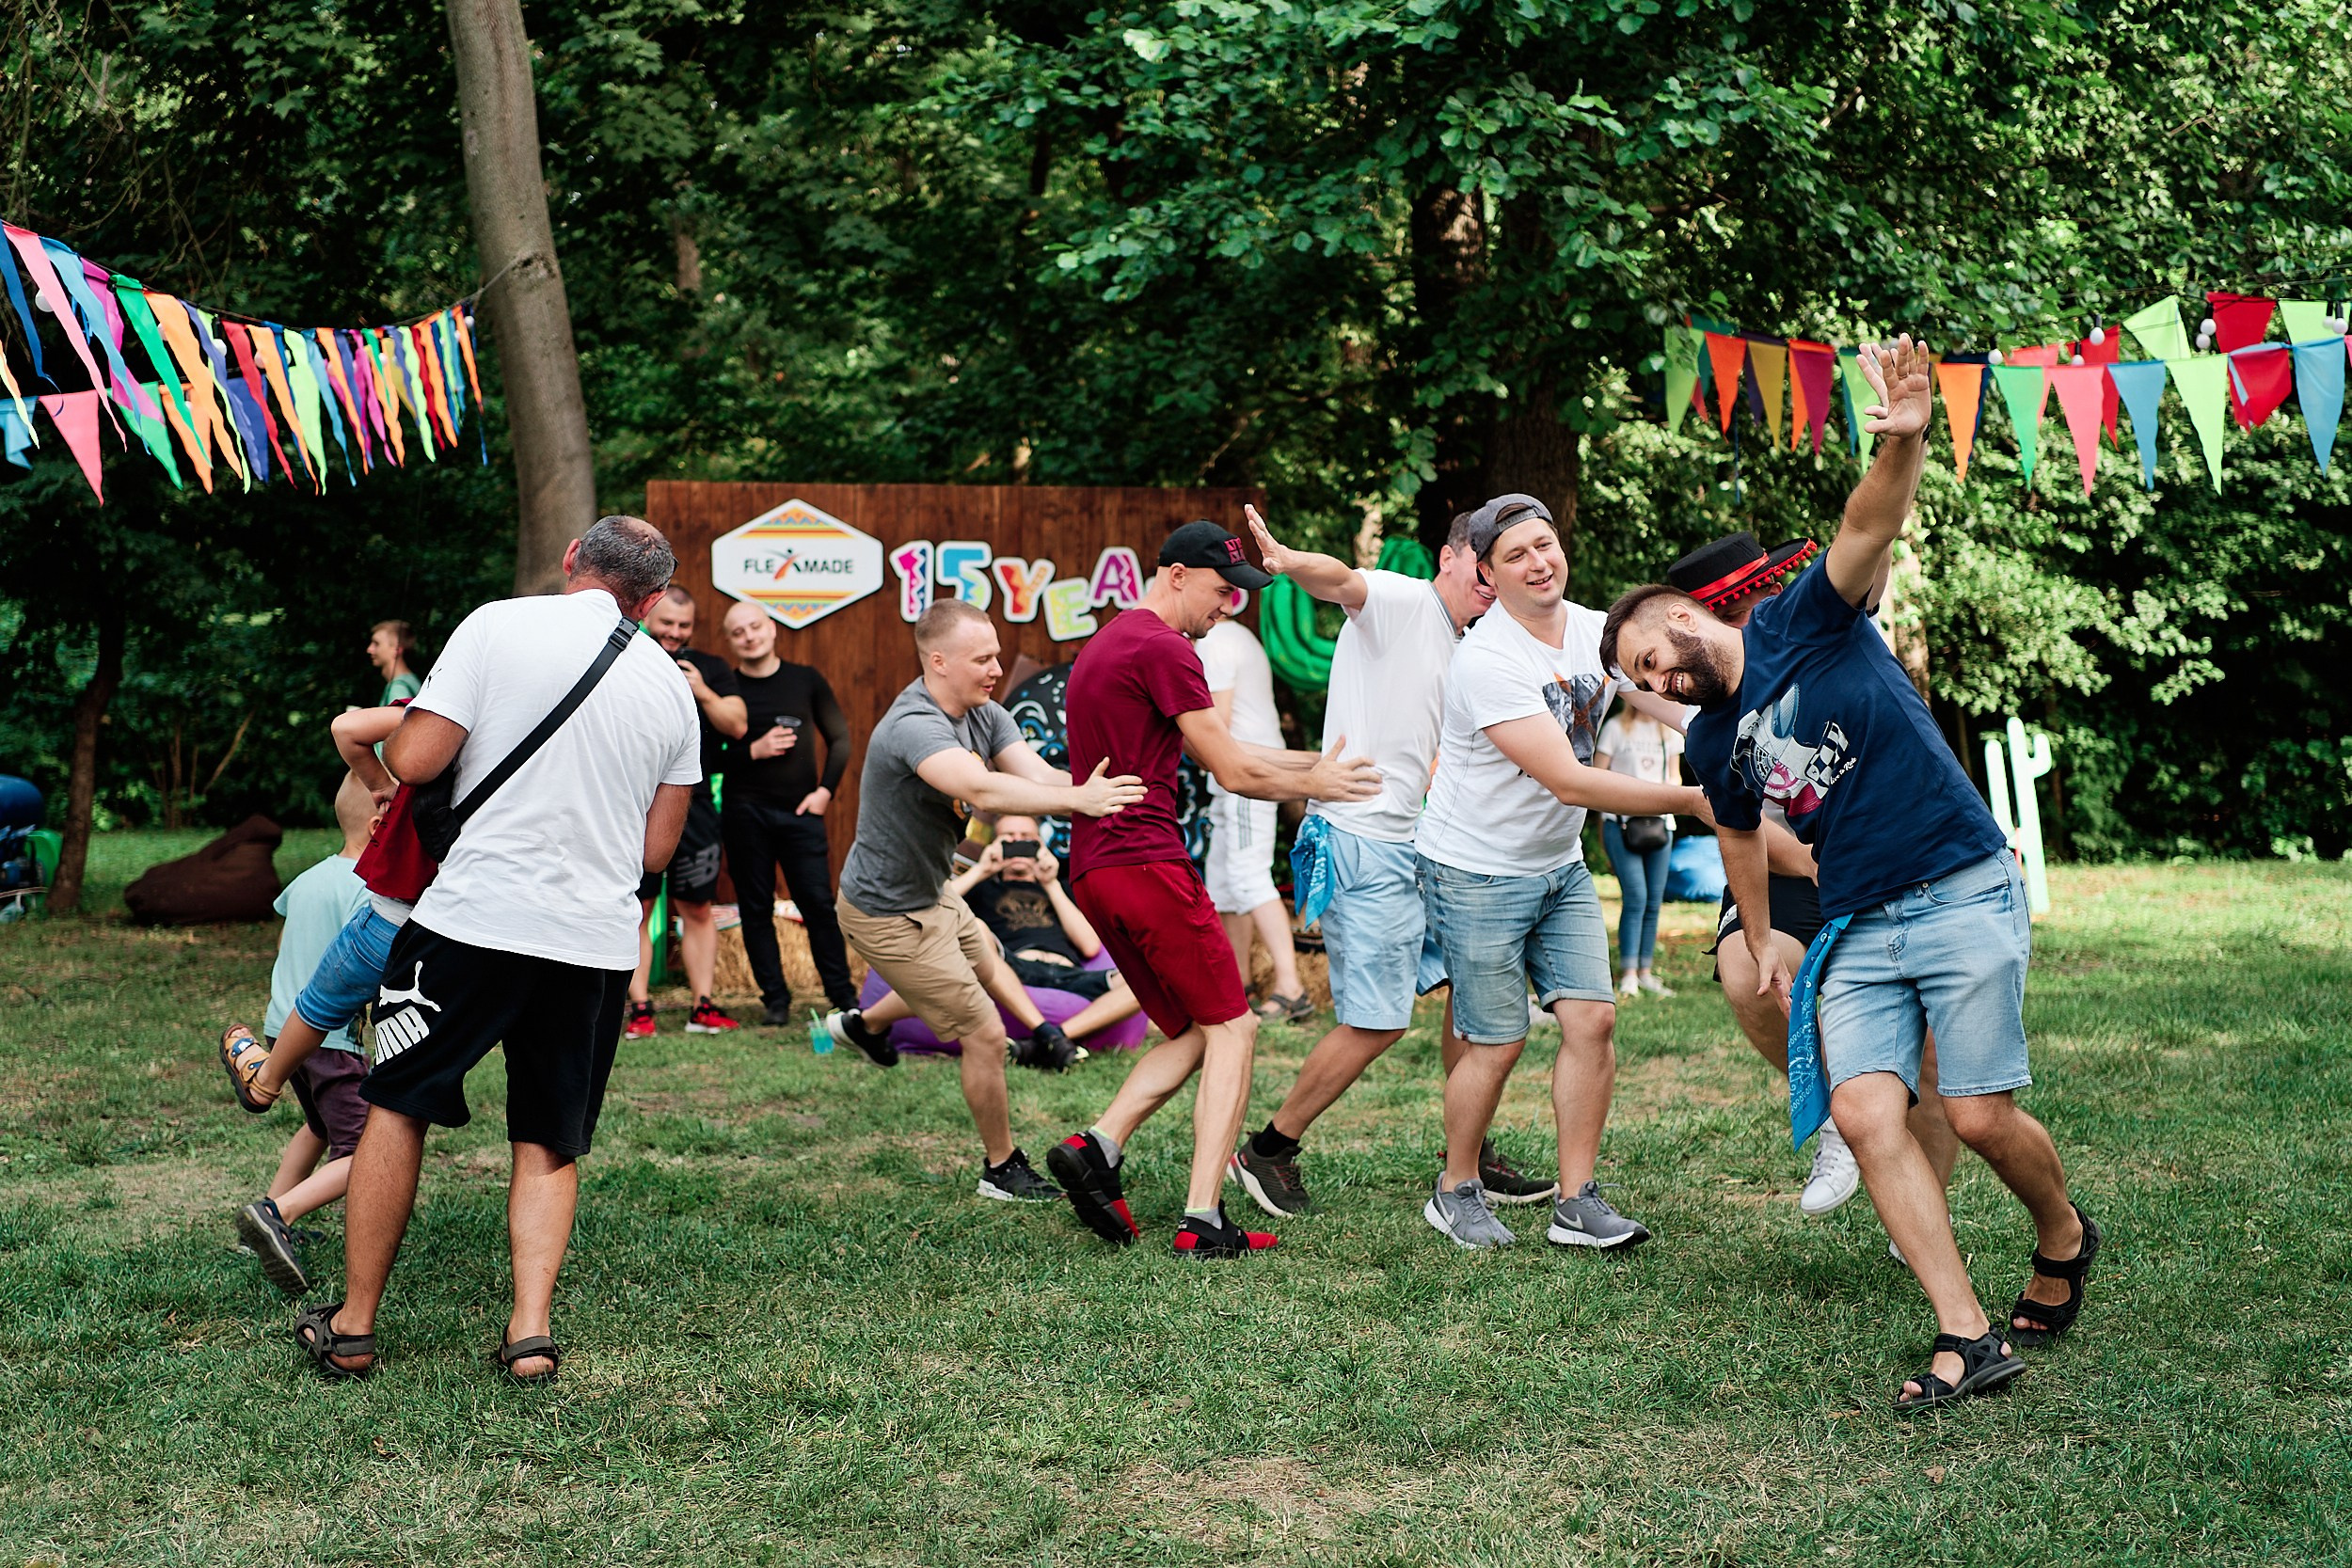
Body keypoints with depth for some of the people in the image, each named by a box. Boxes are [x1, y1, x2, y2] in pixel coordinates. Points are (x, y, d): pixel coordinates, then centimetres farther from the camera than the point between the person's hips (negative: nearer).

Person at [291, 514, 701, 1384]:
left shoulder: (497, 626, -4)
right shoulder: (670, 685, 9)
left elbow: (413, 762, -8)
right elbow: (657, 848, 11)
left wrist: (393, 723, 14)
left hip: (477, 916, -3)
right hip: (598, 940, 3)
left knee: (397, 1108, 12)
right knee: (550, 1143, 15)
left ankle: (353, 1326, 17)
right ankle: (531, 1329, 3)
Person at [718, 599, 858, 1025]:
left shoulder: (806, 680, 9)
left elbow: (840, 738, 12)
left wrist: (825, 790, 1)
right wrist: (753, 751, -13)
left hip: (801, 812, 0)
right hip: (745, 814, 0)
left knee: (819, 904, -4)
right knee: (757, 909, 2)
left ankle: (844, 996, 4)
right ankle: (775, 999, 10)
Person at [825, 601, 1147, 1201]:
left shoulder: (984, 716, -4)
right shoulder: (916, 727, -33)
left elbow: (1038, 776, -18)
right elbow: (982, 790, -51)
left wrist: (1095, 785, -38)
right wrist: (1078, 800, -57)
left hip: (931, 891, 10)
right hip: (891, 913, -10)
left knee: (988, 973, 34)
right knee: (985, 1035, -5)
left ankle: (863, 1023, 55)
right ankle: (1002, 1169, 15)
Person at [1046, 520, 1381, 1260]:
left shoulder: (1106, 643, 23)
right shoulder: (1163, 649, -9)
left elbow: (1219, 751, 25)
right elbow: (1234, 771, -7)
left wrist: (1313, 761, 23)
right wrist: (1314, 784, 10)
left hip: (1093, 870, 10)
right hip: (1147, 861, -10)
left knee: (1194, 1032, 15)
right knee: (1230, 1027, -2)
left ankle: (1097, 1148, -1)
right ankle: (1203, 1221, -8)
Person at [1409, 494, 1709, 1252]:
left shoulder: (1595, 631, 0)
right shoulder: (1487, 660, -24)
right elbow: (1568, 782, -29)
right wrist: (1690, 799, -31)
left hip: (1560, 866, 7)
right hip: (1476, 872, -6)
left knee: (1592, 1020, -2)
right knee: (1498, 1044, -1)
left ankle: (1577, 1204, 7)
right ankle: (1456, 1193, 21)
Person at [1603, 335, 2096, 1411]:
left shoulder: (1804, 624, -5)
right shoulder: (1711, 746, 11)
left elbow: (1868, 527, -23)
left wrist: (1901, 446, -42)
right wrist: (1763, 944, 34)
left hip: (1962, 891, -5)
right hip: (1856, 929, 6)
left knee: (1979, 1115, -7)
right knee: (1865, 1113, -11)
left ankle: (2065, 1239, 26)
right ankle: (1968, 1339, -8)